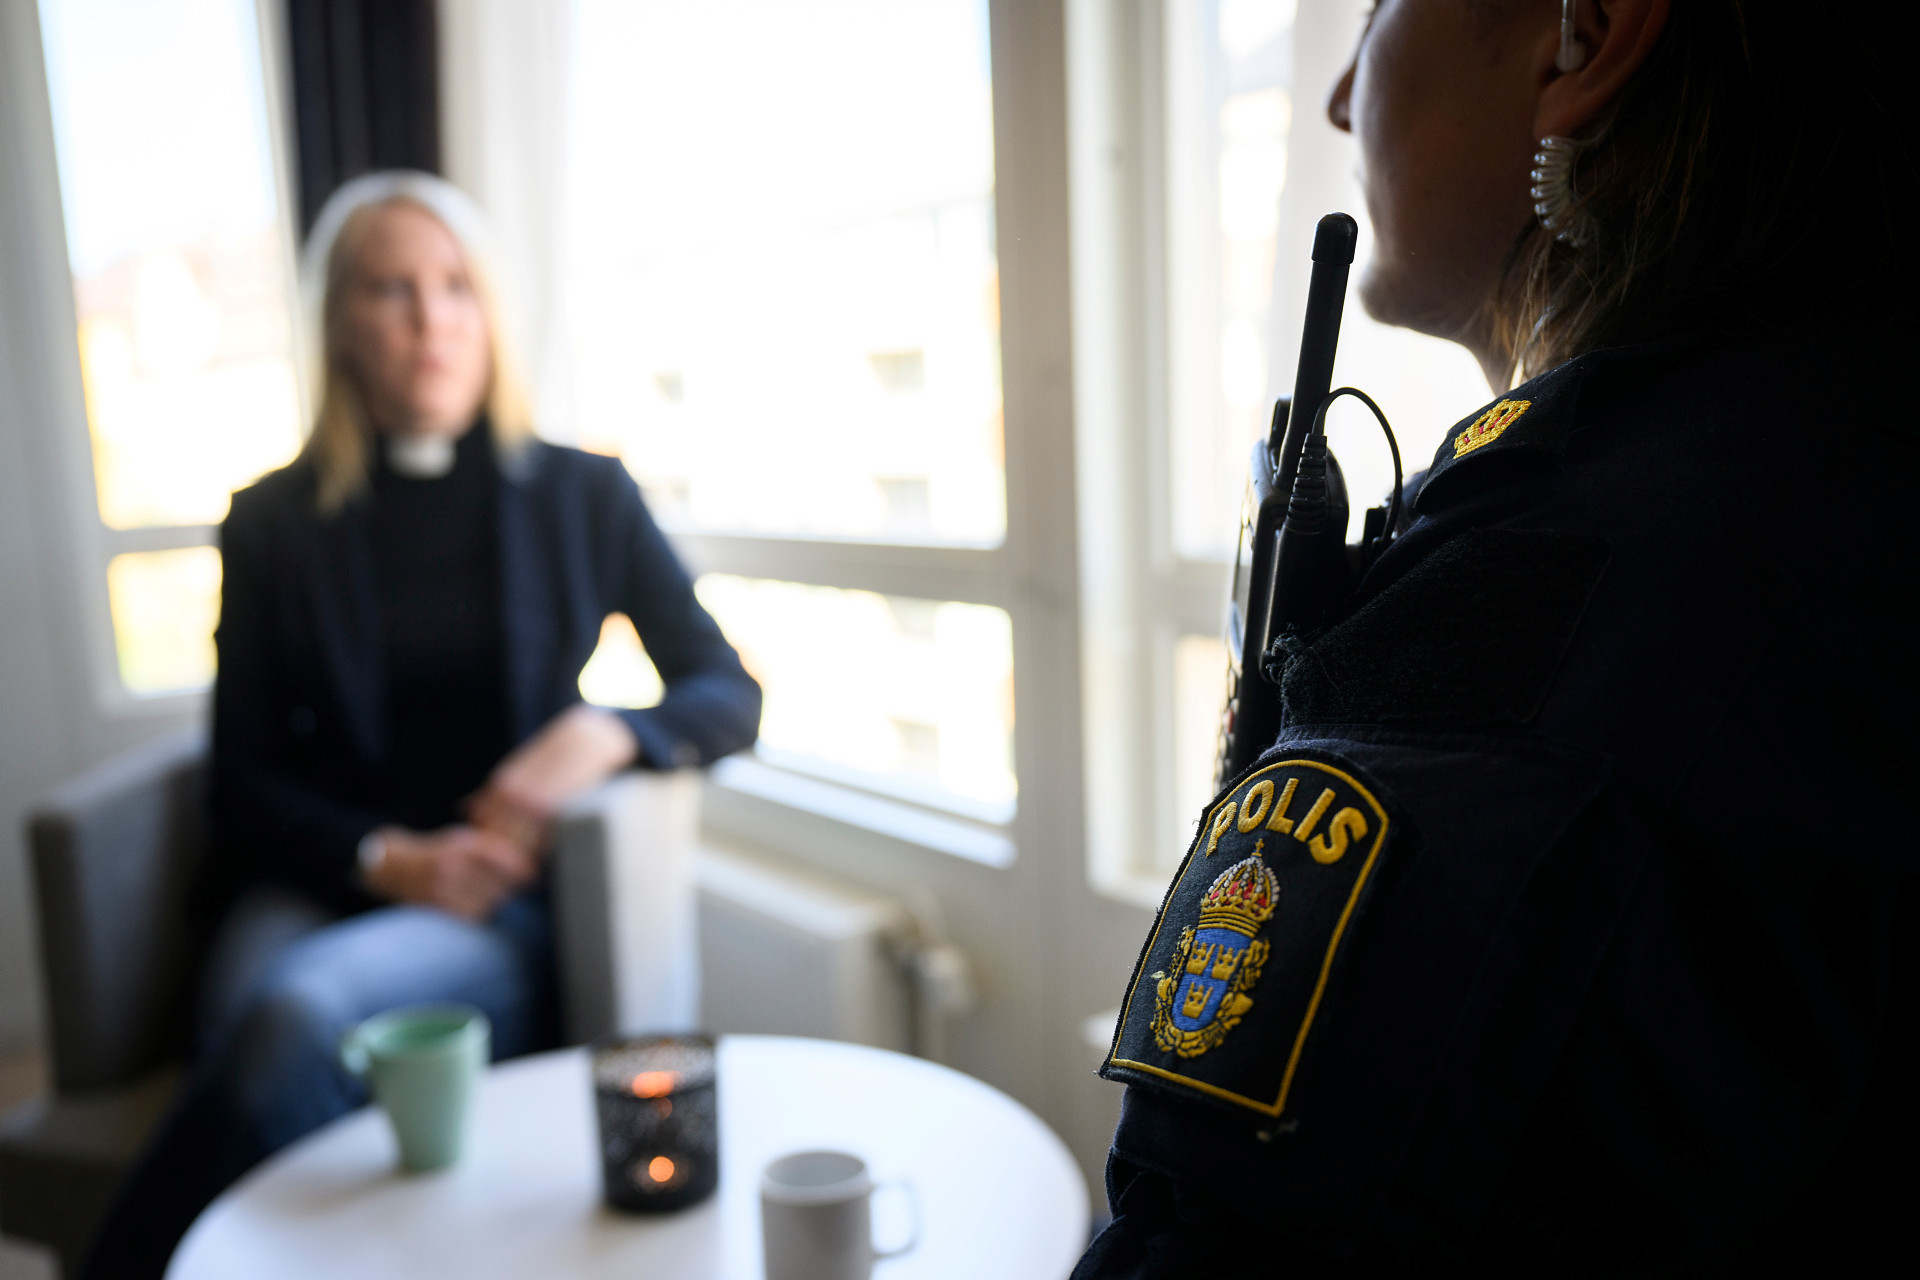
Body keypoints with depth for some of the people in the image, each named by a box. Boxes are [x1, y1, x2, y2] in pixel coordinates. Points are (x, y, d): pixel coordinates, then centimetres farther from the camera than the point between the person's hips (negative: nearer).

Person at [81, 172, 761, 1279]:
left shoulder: (584, 497, 7)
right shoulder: (275, 522, 9)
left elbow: (730, 696, 7)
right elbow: (245, 776, 8)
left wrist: (608, 733, -14)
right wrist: (386, 858, -11)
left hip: (506, 908, -1)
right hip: (320, 885, 2)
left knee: (303, 1010, -31)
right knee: (253, 1006, -33)